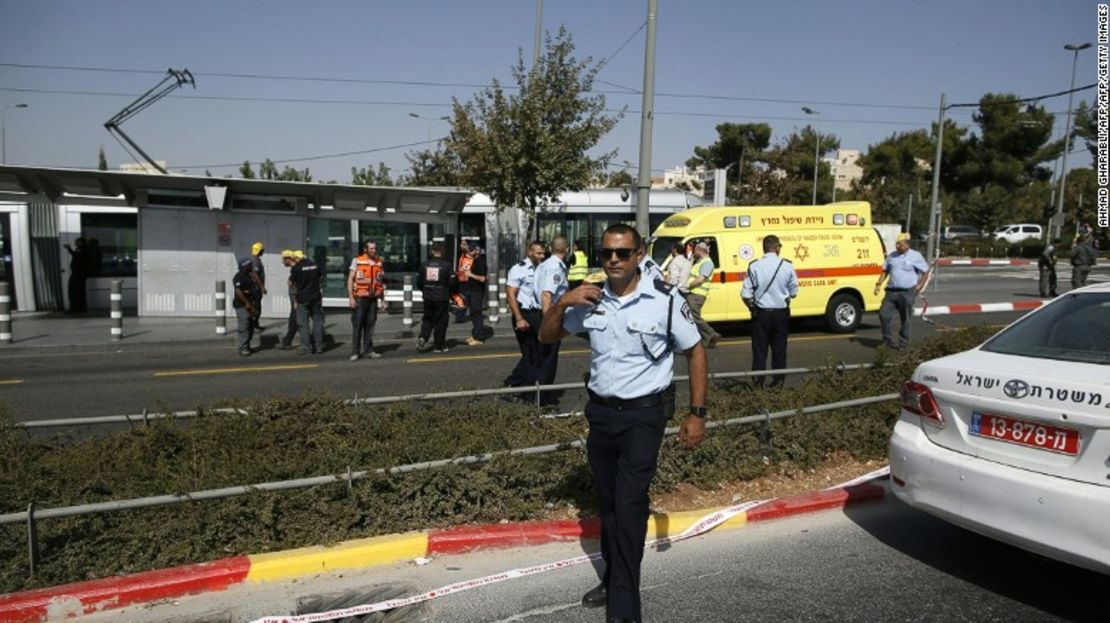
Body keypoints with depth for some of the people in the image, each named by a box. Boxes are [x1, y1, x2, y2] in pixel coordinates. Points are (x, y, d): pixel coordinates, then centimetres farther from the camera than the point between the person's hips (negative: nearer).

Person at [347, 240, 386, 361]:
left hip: (373, 298, 4)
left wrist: (382, 299, 12)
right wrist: (351, 297, -11)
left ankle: (368, 350, 16)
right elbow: (350, 279, -4)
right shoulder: (357, 261, -2)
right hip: (359, 298, -3)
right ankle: (355, 352, 5)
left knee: (370, 325, 8)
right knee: (357, 325, 0)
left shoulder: (379, 262, 9)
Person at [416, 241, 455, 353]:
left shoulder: (425, 265, 1)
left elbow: (418, 282, 6)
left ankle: (422, 338, -4)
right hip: (441, 298, -4)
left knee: (428, 319, 17)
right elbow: (452, 282, -11)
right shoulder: (446, 265, -11)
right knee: (441, 322, 6)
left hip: (428, 298, 4)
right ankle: (439, 346, 11)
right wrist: (450, 293, 8)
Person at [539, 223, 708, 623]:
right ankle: (614, 580, 34)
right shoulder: (590, 300, -1)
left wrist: (697, 413, -5)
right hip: (600, 412, 5)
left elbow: (695, 352, -2)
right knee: (608, 503, 16)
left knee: (629, 506, -10)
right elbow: (546, 337, 9)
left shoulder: (665, 300, -13)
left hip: (644, 415, -5)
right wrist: (563, 302, -11)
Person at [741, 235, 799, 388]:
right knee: (779, 349, 12)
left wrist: (752, 307, 8)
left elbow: (746, 294, -10)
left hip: (761, 313, -1)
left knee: (759, 349, 7)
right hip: (781, 313, 1)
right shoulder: (787, 266, -7)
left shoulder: (755, 266, -10)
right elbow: (793, 292, 1)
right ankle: (778, 382, 18)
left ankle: (758, 382, 8)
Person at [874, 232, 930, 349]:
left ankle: (903, 342, 15)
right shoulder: (892, 256, 11)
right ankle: (888, 339, 7)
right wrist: (879, 284, 5)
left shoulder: (916, 256, -1)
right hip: (891, 291, 4)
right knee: (884, 314, -5)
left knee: (905, 318, 3)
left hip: (907, 292, -4)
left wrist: (920, 286, -2)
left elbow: (926, 272, 5)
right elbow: (885, 271, 17)